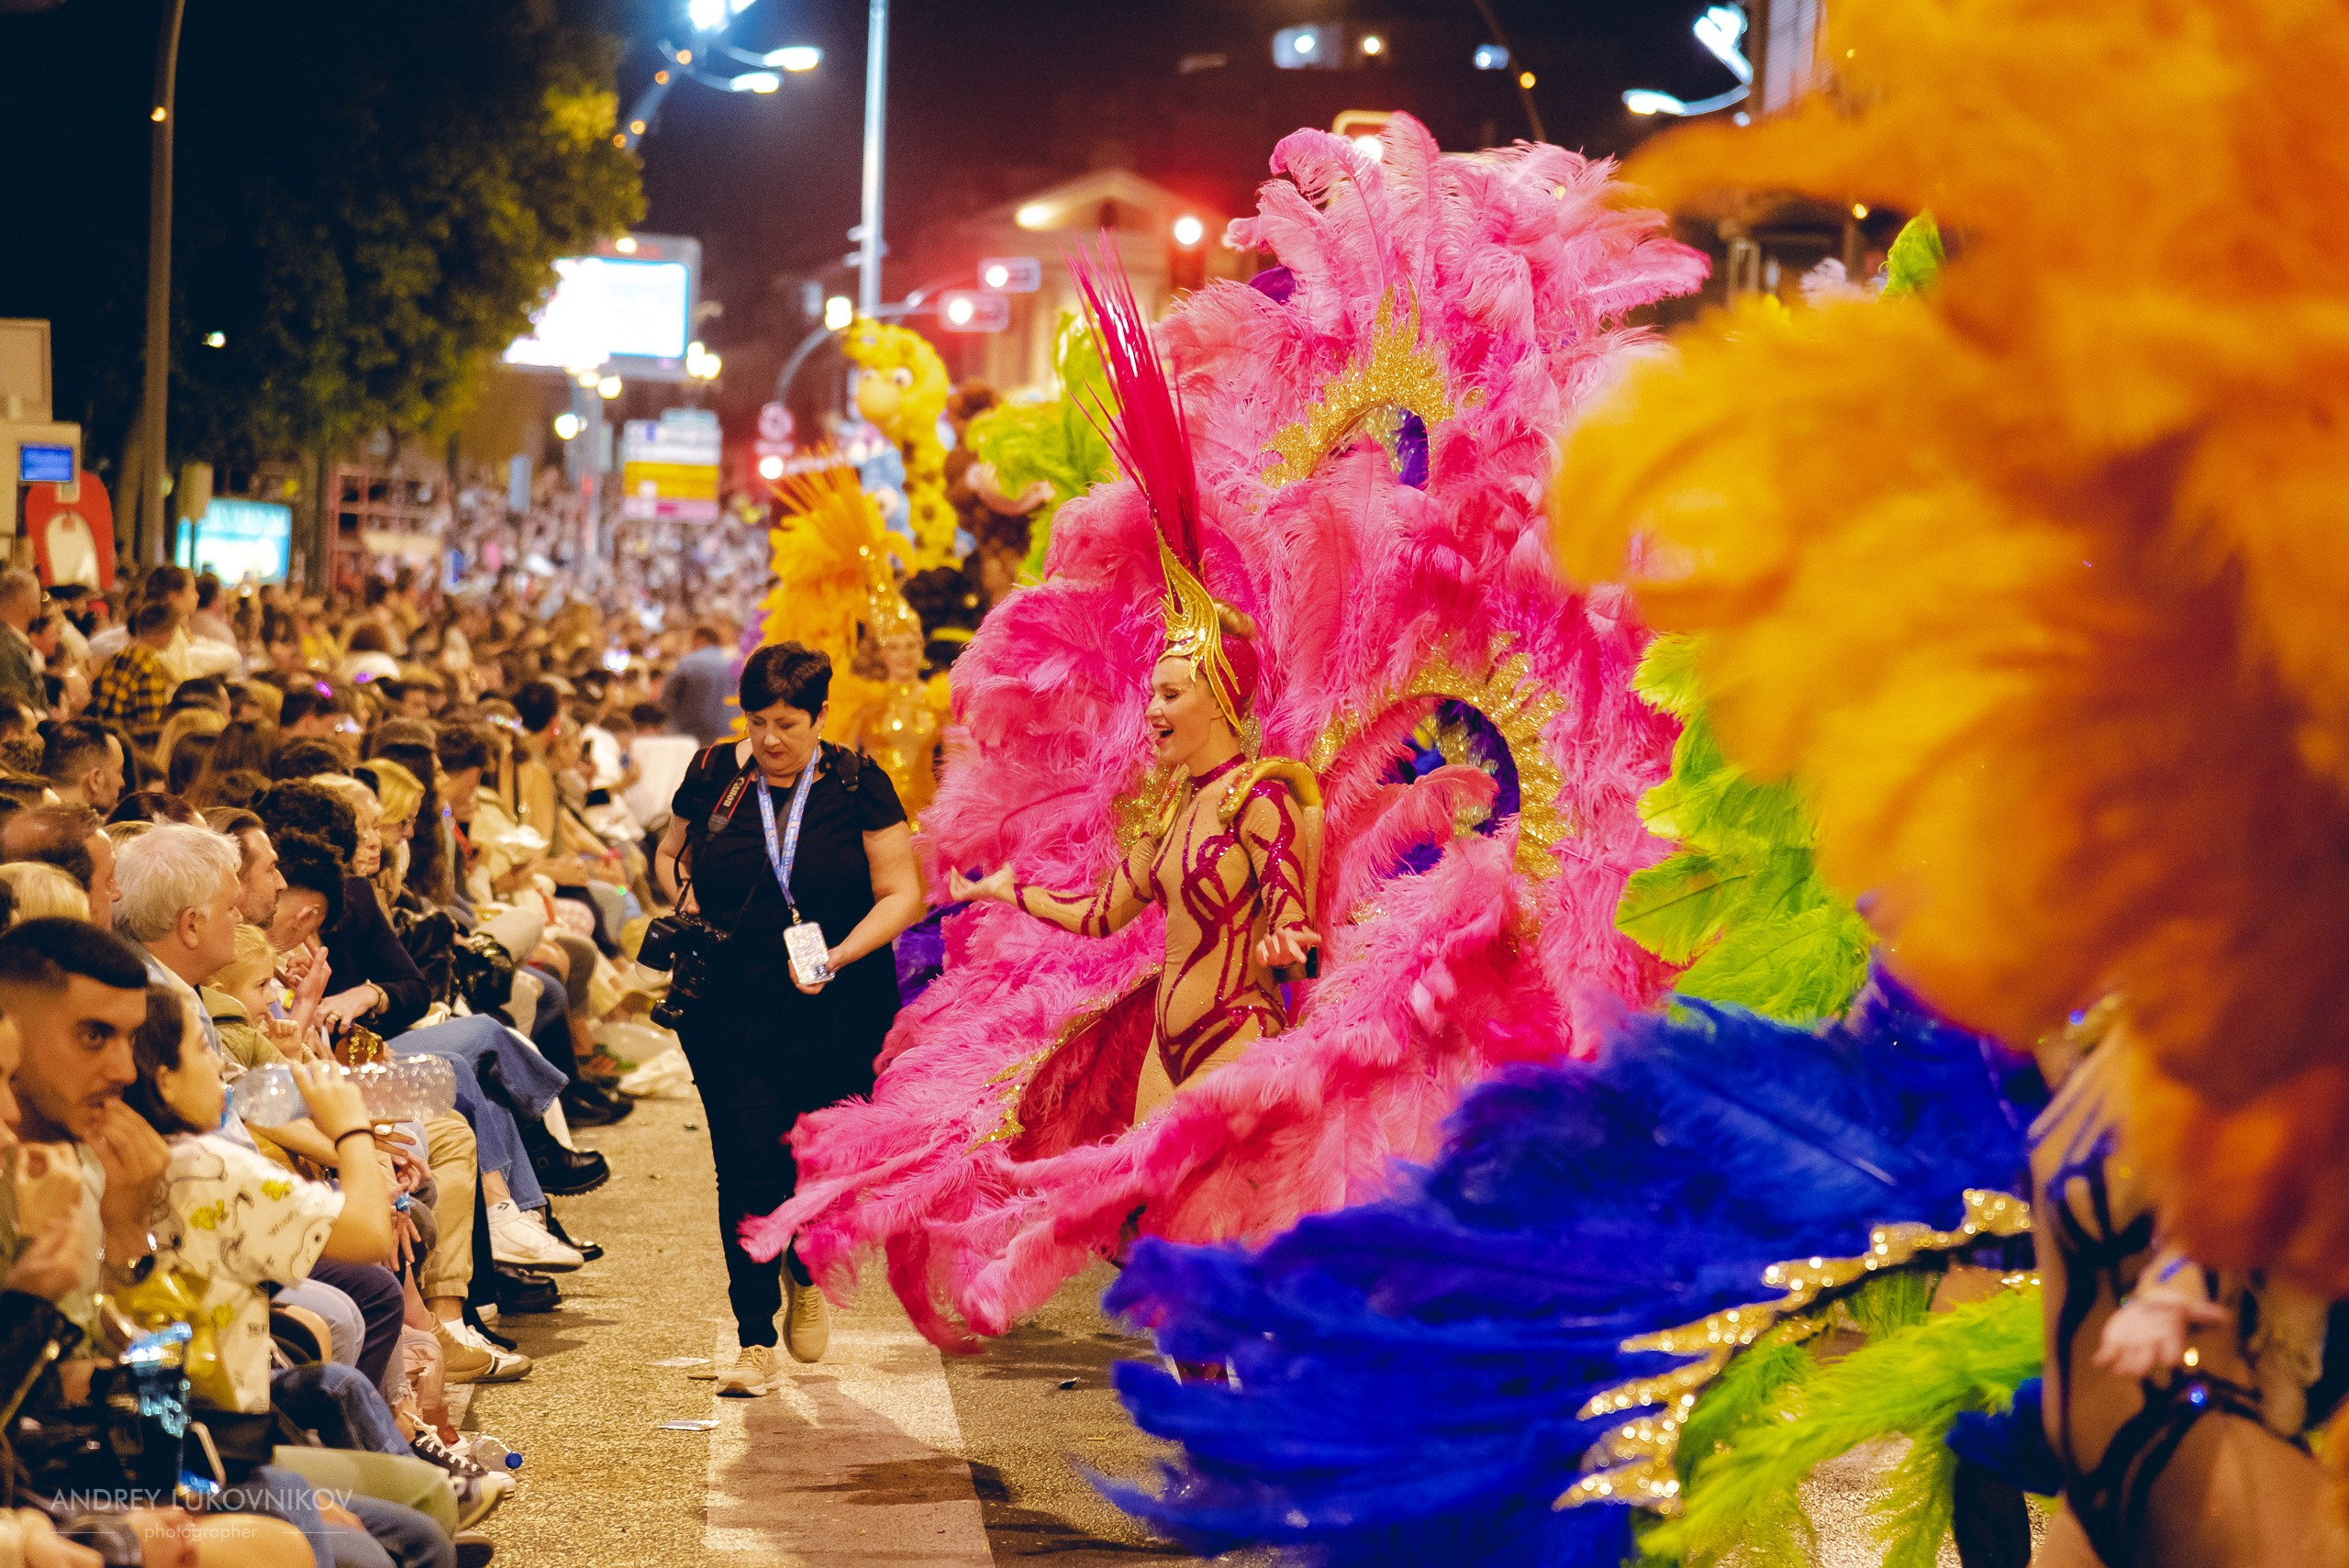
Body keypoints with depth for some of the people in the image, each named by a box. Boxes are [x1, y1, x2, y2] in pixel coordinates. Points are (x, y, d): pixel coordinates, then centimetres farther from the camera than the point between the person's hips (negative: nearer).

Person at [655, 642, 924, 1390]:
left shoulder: (857, 786, -3)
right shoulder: (714, 778, 2)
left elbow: (902, 894, -3)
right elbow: (670, 856, 20)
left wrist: (841, 955, -17)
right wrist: (689, 913, -1)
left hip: (837, 1015, 0)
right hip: (732, 1012, 0)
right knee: (747, 1172, -6)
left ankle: (805, 1275, 38)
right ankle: (754, 1339, 4)